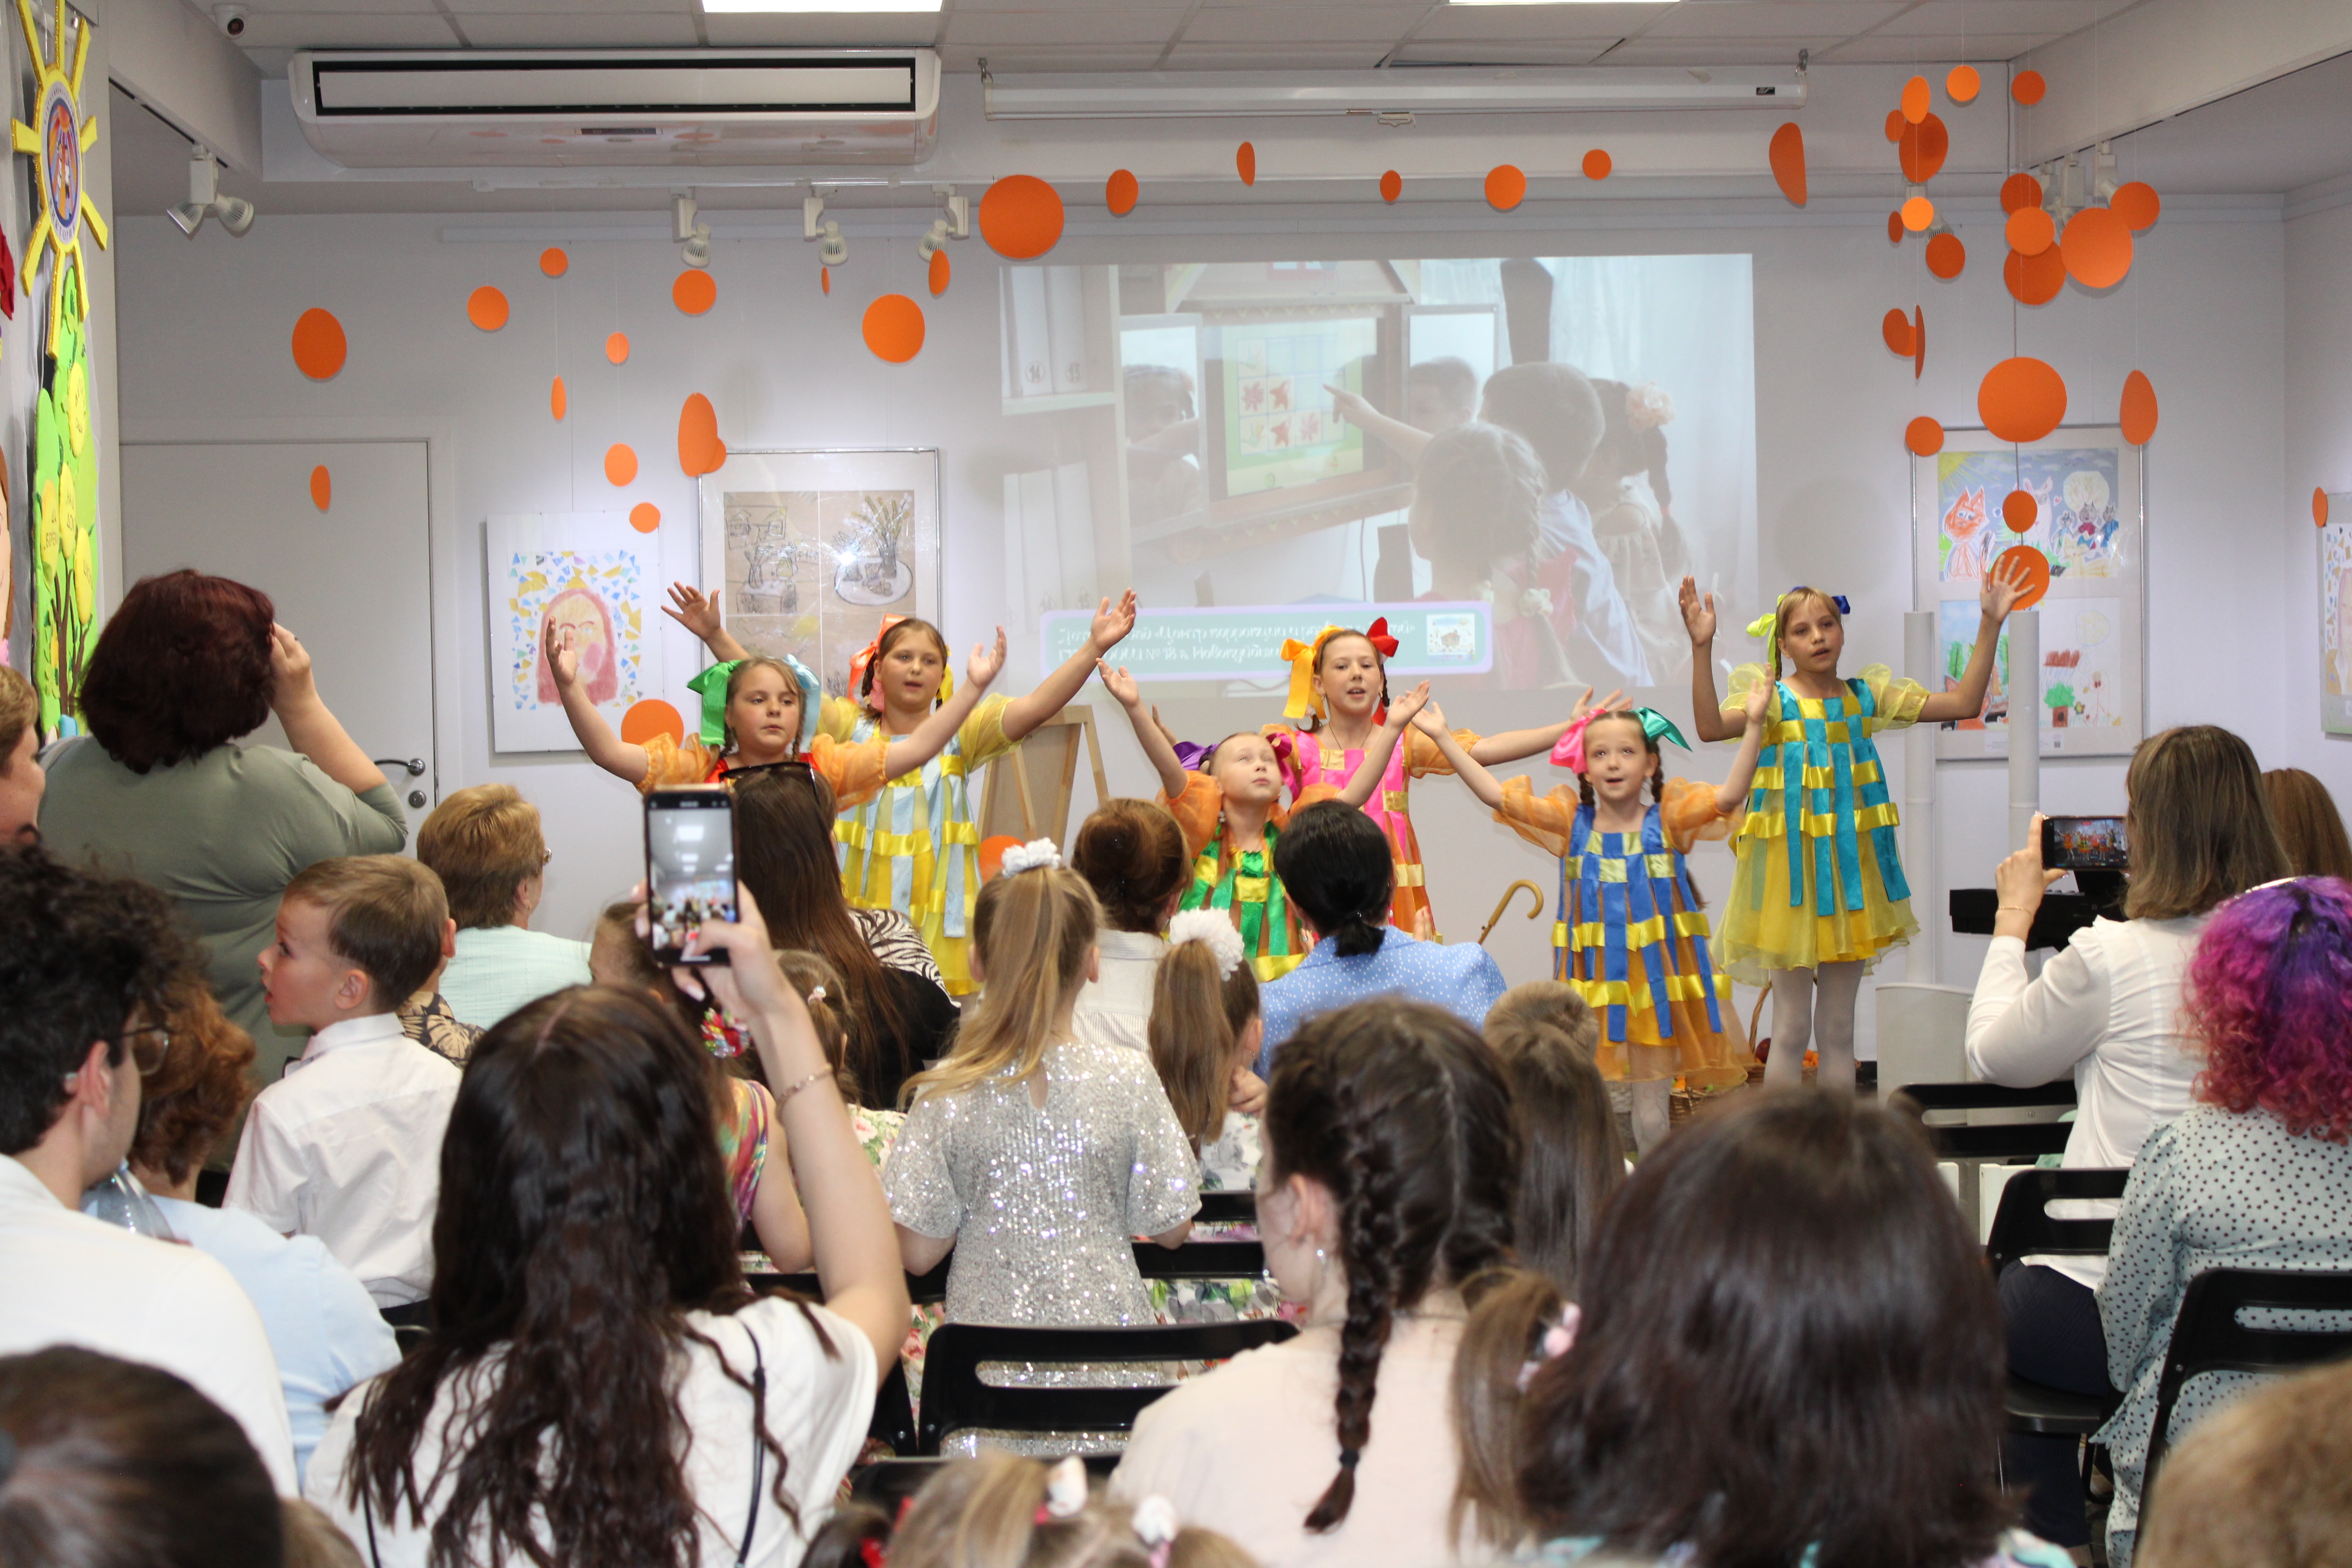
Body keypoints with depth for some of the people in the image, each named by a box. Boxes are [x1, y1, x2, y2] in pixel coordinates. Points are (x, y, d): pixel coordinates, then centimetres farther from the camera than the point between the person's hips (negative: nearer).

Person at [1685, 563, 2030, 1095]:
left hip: (1850, 866, 4)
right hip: (1793, 866, -4)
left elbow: (1964, 703, 6)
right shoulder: (1772, 699, -7)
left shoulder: (1866, 696, 6)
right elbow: (1710, 726, -26)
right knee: (1791, 1029, 1)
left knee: (1838, 1029, 11)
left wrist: (1989, 626, 1)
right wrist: (1701, 648, -35)